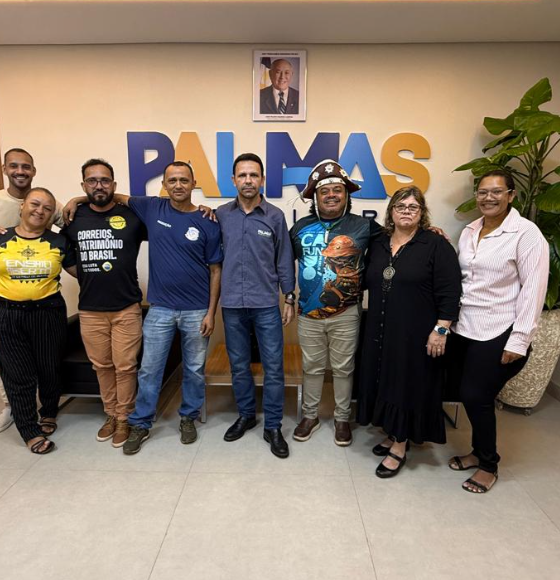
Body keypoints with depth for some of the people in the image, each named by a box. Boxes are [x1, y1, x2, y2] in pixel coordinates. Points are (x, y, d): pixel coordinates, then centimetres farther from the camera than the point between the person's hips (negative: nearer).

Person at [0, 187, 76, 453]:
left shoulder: (59, 242, 0)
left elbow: (79, 271, 7)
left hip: (48, 312, 0)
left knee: (49, 369, 13)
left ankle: (49, 413, 39)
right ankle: (30, 431, 20)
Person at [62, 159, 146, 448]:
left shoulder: (132, 216, -5)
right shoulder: (73, 218, 4)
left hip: (127, 309, -3)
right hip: (89, 310, 3)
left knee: (125, 367, 6)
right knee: (102, 366, 15)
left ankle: (124, 419, 25)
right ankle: (111, 414, 34)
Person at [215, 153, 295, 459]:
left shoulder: (275, 216, 0)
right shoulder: (221, 215, 3)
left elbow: (284, 260, 4)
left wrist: (289, 299, 2)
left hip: (267, 304, -1)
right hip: (232, 304, 2)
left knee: (273, 367, 3)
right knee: (239, 365, 14)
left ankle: (273, 427, 18)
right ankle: (246, 415, 34)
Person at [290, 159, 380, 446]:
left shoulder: (363, 226, -4)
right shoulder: (301, 227, 2)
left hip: (346, 314, -1)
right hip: (309, 314, 2)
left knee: (343, 368, 13)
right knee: (312, 367, 16)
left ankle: (342, 418, 33)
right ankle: (310, 415, 35)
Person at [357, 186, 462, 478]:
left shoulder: (436, 245, -7)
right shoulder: (377, 243, 9)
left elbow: (449, 293, -10)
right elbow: (368, 281, 17)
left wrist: (441, 330, -14)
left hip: (416, 334, -5)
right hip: (381, 331, 6)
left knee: (408, 384, 5)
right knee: (385, 380, 13)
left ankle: (400, 446, 20)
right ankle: (393, 433, 33)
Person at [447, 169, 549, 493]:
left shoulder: (526, 233, -10)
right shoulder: (470, 231, 9)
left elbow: (533, 290, -13)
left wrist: (519, 340, -15)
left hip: (498, 334, -6)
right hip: (463, 329, 6)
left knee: (476, 397, 0)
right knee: (464, 393, 11)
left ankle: (489, 465, 25)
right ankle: (479, 451, 35)